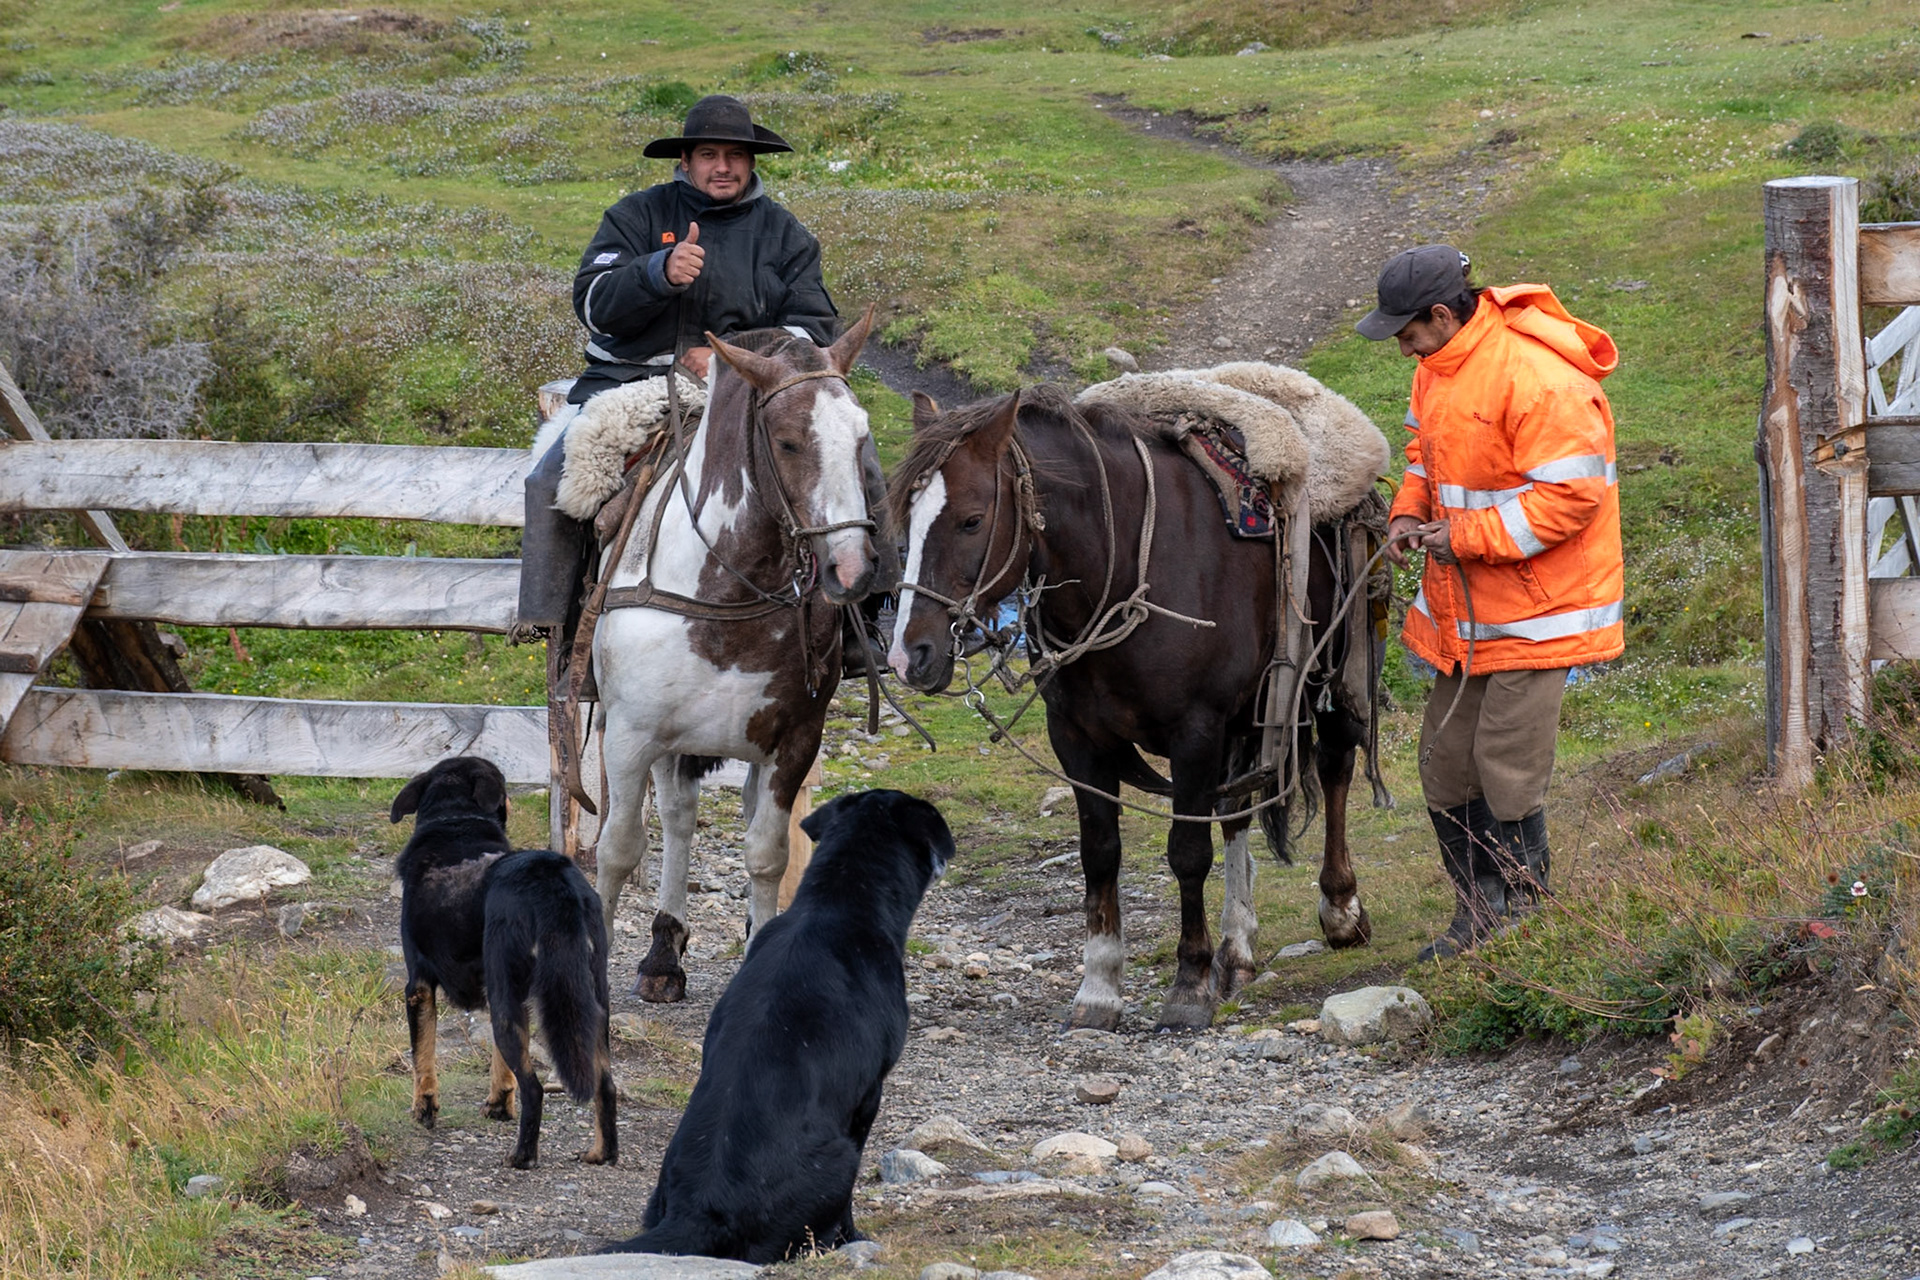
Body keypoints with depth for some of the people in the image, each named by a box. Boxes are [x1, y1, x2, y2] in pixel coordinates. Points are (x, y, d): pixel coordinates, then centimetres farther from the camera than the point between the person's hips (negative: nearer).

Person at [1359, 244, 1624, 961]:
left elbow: (1570, 495, -25)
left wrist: (1465, 537, -22)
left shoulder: (1538, 380, -24)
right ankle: (1476, 915, 25)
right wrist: (1411, 513, 2)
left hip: (1534, 611, -9)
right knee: (1445, 759, 12)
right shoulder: (1439, 366, 6)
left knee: (1506, 766, -5)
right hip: (1465, 607, 9)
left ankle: (1518, 920, 10)